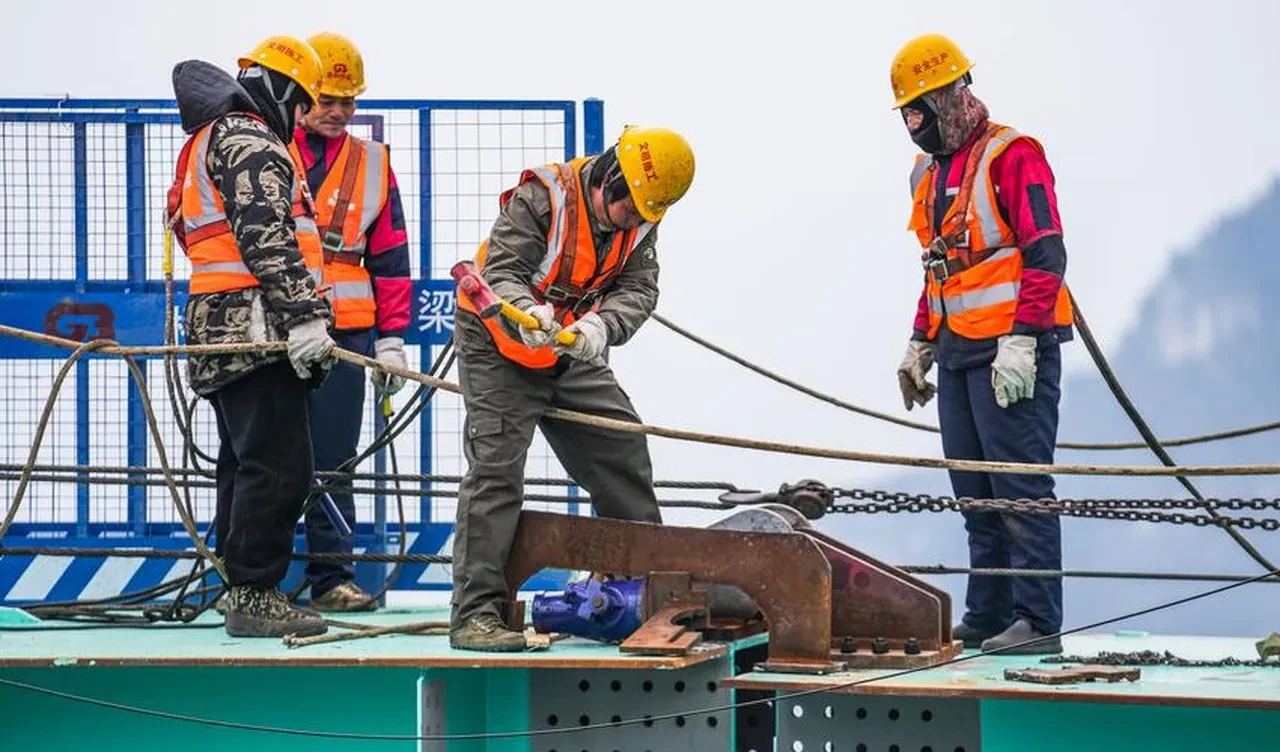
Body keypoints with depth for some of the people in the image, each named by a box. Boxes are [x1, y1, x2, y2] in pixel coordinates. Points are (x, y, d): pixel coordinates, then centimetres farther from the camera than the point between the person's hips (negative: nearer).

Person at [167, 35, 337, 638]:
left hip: (221, 333, 11)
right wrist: (302, 314, -25)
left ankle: (243, 590, 22)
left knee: (247, 466, 16)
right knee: (278, 465, -12)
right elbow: (265, 235, -20)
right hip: (256, 332, -11)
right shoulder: (249, 139, -8)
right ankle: (253, 595, -13)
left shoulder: (214, 140, 27)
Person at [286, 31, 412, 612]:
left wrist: (391, 340, 9)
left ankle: (331, 577, 5)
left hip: (343, 333, 2)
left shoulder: (372, 165, 14)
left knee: (331, 463, 2)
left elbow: (390, 259, 14)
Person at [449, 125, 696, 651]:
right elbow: (500, 272, -29)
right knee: (495, 472, -15)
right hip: (500, 350, -7)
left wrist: (600, 325, -36)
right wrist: (527, 313, -51)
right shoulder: (541, 198, -24)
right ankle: (475, 613, -17)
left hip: (574, 357, 7)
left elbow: (637, 291, -14)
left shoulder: (639, 222, -4)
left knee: (623, 452, 10)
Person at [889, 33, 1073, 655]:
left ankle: (1037, 622, -9)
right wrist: (920, 344, 23)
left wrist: (1021, 341, -20)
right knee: (974, 492, 9)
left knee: (1020, 486, -9)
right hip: (958, 355, 9)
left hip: (1012, 351, -9)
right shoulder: (929, 173, 18)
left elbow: (1046, 254, -14)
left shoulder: (1011, 156, -9)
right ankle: (987, 618, 13)